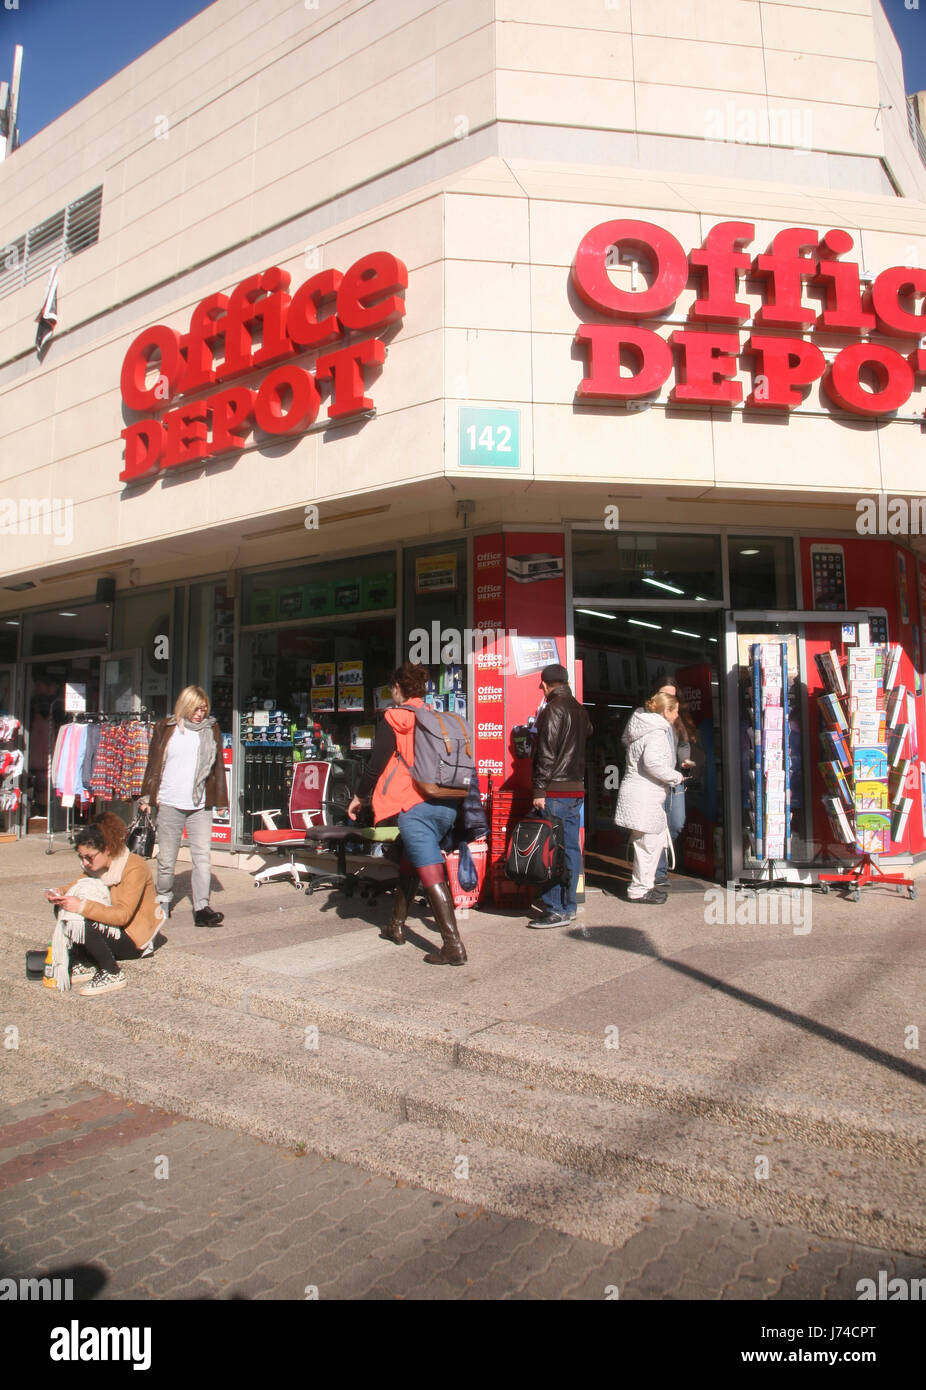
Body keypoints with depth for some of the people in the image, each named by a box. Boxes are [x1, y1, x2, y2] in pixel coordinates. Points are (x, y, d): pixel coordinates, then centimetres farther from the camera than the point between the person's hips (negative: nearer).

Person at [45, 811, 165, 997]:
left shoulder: (134, 868, -24)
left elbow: (123, 915, -31)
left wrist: (82, 906, -37)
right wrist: (59, 893, -16)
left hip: (134, 940, -9)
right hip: (112, 926, 9)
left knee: (80, 923, -27)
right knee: (64, 909, -4)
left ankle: (113, 975, -13)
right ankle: (84, 966, 1)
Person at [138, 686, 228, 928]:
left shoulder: (211, 730, 8)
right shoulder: (166, 728, 5)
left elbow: (218, 766, 11)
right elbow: (153, 763, 9)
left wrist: (221, 799, 8)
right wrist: (147, 797, 7)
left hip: (200, 807, 1)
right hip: (169, 805, 0)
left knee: (203, 857, -6)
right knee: (166, 859, 8)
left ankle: (201, 908, -6)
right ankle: (163, 900, 27)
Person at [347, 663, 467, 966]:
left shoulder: (395, 718, -1)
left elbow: (377, 762, -2)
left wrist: (360, 796, 12)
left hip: (415, 806, -7)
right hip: (447, 805, 7)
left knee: (431, 873, -9)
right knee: (410, 863, 23)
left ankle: (453, 946, -15)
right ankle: (396, 926, 35)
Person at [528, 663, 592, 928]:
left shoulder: (553, 709, -11)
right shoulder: (580, 710, 15)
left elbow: (546, 753, -16)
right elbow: (588, 738, 21)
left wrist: (539, 791, -15)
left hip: (556, 791, -9)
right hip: (577, 789, 9)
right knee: (571, 847, 12)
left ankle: (556, 910, -4)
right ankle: (569, 905, 19)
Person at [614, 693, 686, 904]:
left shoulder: (642, 726, 15)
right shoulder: (657, 732, -16)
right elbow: (652, 762, -29)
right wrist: (675, 777, -15)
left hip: (646, 795, 11)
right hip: (643, 796, -10)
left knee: (660, 833, 19)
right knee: (648, 843, -2)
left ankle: (645, 884, 25)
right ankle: (639, 890, 7)